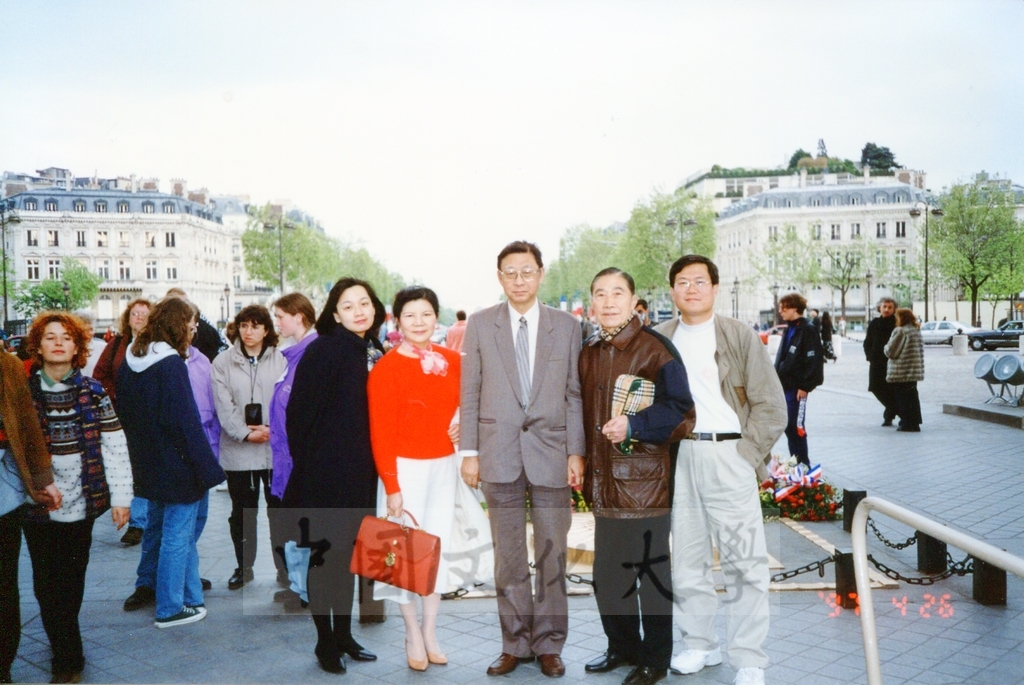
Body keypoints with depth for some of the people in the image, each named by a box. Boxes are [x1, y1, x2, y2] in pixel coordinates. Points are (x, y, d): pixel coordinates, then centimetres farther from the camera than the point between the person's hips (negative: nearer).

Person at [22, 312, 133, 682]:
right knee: (46, 583, 3)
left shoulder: (93, 392, 1)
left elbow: (115, 446, 1)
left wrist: (121, 497, -3)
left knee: (72, 581, 9)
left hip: (80, 503, 0)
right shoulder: (23, 391, 2)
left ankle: (63, 651, 28)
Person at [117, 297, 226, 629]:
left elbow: (123, 415, 13)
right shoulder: (171, 365, -19)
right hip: (177, 465, -9)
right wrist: (207, 468, -18)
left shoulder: (130, 363, 7)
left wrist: (139, 454, 20)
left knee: (158, 530, 17)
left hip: (148, 465, 9)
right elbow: (185, 422, -22)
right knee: (177, 535, 2)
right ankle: (171, 608, 12)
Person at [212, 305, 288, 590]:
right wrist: (245, 433, -12)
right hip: (237, 450, 1)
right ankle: (243, 566, 27)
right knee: (242, 512, 13)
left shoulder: (281, 360, 1)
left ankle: (285, 566, 18)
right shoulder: (223, 361, 4)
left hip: (276, 447, -1)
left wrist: (271, 429, -16)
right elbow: (224, 406, -3)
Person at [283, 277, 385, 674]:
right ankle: (325, 641, 19)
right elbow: (300, 412, -13)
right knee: (324, 556, 5)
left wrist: (375, 468, 8)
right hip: (326, 474, -6)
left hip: (361, 474, 6)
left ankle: (344, 635, 29)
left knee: (348, 555, 16)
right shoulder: (322, 351, -12)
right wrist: (307, 463, -9)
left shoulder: (377, 356, 7)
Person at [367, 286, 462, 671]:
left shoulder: (452, 361, 3)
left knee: (438, 547, 10)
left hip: (443, 466, 5)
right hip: (405, 467, -4)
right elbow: (380, 432, -11)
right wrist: (391, 487, -13)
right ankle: (413, 634, 19)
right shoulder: (386, 368, -11)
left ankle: (430, 632, 23)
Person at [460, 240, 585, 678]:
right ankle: (515, 644, 21)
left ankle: (549, 645, 20)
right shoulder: (480, 325, 6)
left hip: (551, 451, 0)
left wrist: (576, 452, -1)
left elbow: (574, 394, 5)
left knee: (552, 553, 5)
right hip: (500, 454, 0)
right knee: (508, 556, 8)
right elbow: (470, 394, 5)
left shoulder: (567, 326, 6)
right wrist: (469, 452, 1)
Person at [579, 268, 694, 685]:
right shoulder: (589, 353, 11)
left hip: (644, 482, -7)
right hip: (605, 483, 7)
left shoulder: (656, 349, -10)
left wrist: (634, 425, -26)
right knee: (606, 573, 15)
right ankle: (622, 647, 35)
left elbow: (681, 414, -14)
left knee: (651, 573, 5)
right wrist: (584, 465, 15)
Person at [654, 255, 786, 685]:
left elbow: (771, 406, -1)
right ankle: (699, 645, 24)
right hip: (677, 457, 3)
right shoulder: (660, 339, 10)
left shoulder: (739, 337, 1)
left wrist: (746, 457, -8)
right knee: (686, 558, 10)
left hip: (727, 453, -3)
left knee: (745, 562, -2)